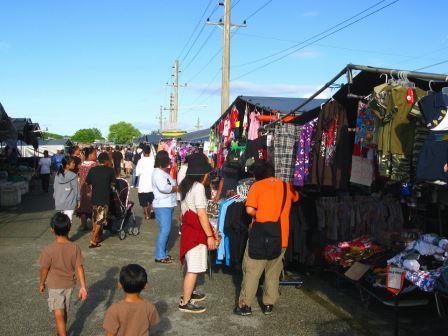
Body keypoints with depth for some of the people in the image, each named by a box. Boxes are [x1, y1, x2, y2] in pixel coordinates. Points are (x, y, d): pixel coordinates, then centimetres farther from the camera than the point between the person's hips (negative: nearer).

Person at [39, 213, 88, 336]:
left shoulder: (49, 250, -23)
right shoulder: (75, 248, -14)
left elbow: (44, 270, -11)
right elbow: (79, 268, -11)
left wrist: (41, 284, 7)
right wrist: (83, 287, -5)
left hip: (55, 286, -4)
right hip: (69, 285, 4)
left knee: (59, 315, 1)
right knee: (64, 312, 23)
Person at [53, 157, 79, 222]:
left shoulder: (57, 174, 1)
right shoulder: (73, 176, -14)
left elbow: (55, 188, 8)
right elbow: (76, 189, -7)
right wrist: (78, 200, 6)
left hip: (58, 202, 6)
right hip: (69, 203, -5)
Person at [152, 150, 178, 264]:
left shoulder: (164, 172, 18)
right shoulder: (157, 173, -13)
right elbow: (163, 188, -26)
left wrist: (175, 185, 0)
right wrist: (177, 188, -13)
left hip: (168, 205, 10)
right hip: (162, 206, -10)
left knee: (166, 229, 14)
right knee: (165, 230, -10)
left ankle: (163, 253, 23)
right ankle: (160, 256, -4)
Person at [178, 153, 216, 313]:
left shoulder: (185, 185, 9)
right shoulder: (198, 187, -18)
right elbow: (201, 213, -22)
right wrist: (210, 235, -19)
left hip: (188, 228, 10)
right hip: (196, 232, -9)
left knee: (192, 266, 22)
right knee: (194, 269, -3)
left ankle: (188, 293, 35)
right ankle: (185, 303, 4)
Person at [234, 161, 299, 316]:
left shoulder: (257, 186, -2)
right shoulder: (286, 186, 9)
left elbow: (249, 210, -13)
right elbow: (296, 197, 31)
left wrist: (259, 215, 7)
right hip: (281, 237, 4)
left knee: (252, 270, 6)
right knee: (273, 272, 15)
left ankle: (245, 305, 9)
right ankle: (269, 304, 20)